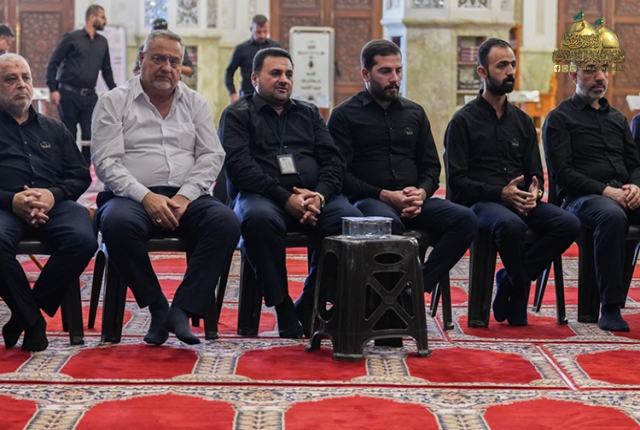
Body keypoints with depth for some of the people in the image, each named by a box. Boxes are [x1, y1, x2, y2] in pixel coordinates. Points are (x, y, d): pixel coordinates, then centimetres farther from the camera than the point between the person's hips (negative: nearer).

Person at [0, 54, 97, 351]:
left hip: (54, 204, 3)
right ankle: (33, 321, -16)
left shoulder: (54, 129, 27)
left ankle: (24, 315, -12)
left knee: (83, 239, -31)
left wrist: (53, 195, -4)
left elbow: (81, 176, 18)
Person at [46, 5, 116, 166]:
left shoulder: (102, 42, 14)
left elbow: (106, 70, 21)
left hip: (89, 96, 4)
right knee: (69, 134, 0)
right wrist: (53, 89, -11)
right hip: (68, 94, -4)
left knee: (90, 134, -3)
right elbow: (53, 63, -2)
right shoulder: (71, 38, -1)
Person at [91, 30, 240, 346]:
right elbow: (106, 162, -3)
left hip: (186, 197, 3)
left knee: (226, 222, -28)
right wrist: (146, 197, -18)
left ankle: (182, 309, -25)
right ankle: (157, 307, -20)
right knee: (118, 223, -37)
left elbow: (211, 156, 8)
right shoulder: (114, 102, 7)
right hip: (132, 197, -2)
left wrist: (185, 196, -10)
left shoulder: (195, 103, 17)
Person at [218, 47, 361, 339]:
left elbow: (332, 160, 14)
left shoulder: (308, 113, 25)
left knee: (351, 219, -28)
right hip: (261, 195, -3)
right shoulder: (238, 114, 11)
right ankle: (282, 307, -22)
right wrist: (286, 198, -17)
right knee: (259, 218, -40)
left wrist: (319, 195, -9)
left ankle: (308, 306, -14)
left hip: (314, 197, 4)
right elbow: (239, 165, -5)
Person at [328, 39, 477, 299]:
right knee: (389, 224, -40)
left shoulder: (414, 113, 20)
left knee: (465, 219, -22)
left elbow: (431, 166, 19)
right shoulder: (344, 116, 6)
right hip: (368, 200, -5)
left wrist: (421, 193, -4)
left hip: (413, 202, 5)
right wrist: (384, 195, -15)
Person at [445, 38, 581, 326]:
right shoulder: (463, 121, 2)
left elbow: (535, 173, 18)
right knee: (510, 225, -39)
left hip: (520, 201, 5)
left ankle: (509, 280, -10)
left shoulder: (522, 121, 19)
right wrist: (500, 193, -18)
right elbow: (457, 181, -6)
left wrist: (534, 193, -7)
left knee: (569, 224, -22)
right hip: (480, 202, -5)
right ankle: (520, 286, -12)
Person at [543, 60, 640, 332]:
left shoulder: (617, 118, 25)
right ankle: (610, 308, -34)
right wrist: (605, 190, -15)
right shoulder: (559, 118, 6)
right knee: (611, 215, -39)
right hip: (580, 198, -5)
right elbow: (561, 171, -6)